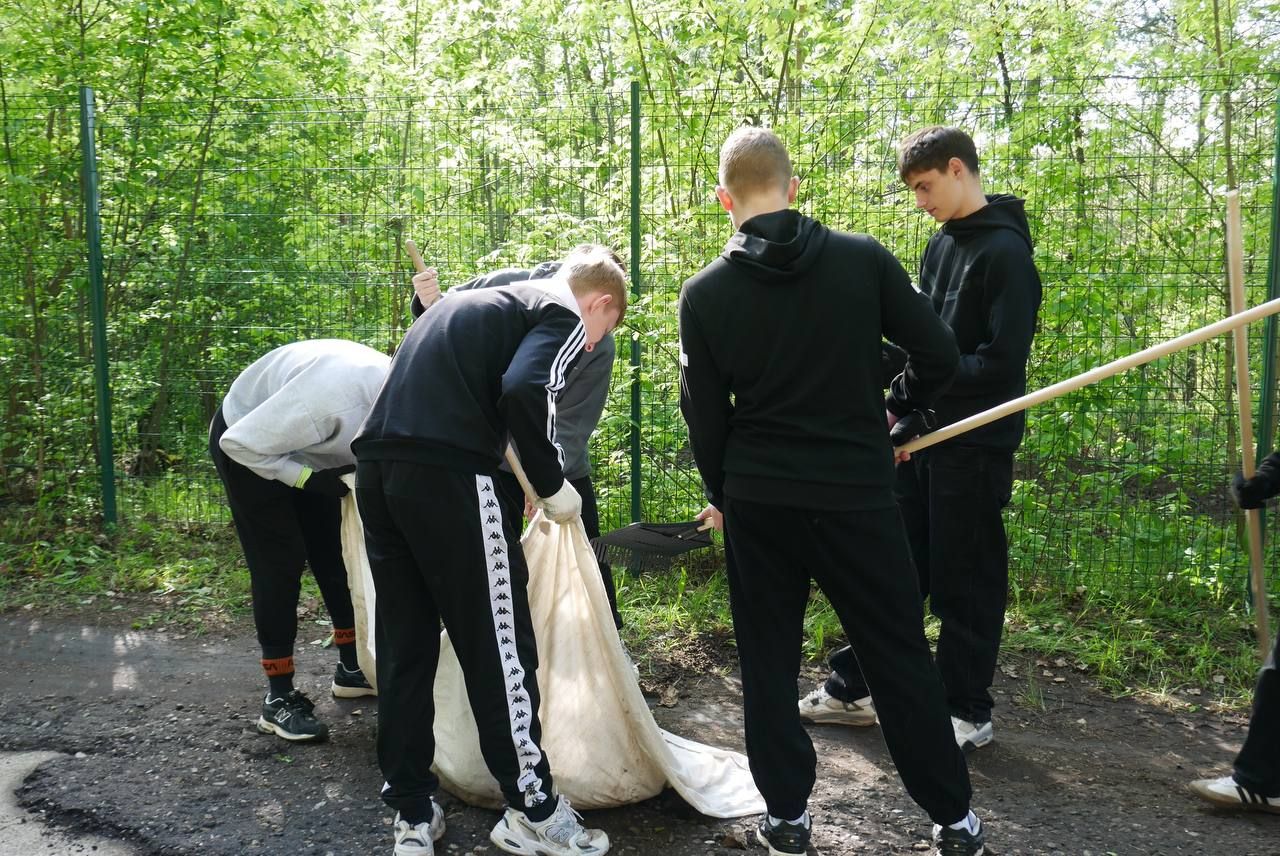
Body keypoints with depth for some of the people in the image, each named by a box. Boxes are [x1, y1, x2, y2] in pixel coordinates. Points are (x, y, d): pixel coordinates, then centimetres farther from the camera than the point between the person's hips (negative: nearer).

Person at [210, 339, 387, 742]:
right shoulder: (334, 398, -43)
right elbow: (240, 441, -31)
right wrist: (310, 479, -31)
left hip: (306, 444, 7)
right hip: (246, 443, -7)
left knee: (336, 550, 8)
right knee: (279, 562, -8)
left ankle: (352, 667, 22)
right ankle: (279, 696, 3)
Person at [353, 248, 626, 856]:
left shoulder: (480, 300, 31)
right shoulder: (562, 315, 5)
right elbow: (523, 391, -16)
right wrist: (553, 485, -3)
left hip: (376, 464, 8)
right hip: (443, 471, -8)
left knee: (403, 645, 14)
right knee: (495, 640, 3)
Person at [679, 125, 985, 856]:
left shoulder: (705, 293, -4)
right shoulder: (863, 259, -5)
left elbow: (705, 413, 1)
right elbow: (939, 355, -2)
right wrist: (894, 411, 17)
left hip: (758, 501, 1)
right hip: (857, 493, 0)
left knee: (768, 664, 15)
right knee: (900, 659, 12)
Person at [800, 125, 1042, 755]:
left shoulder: (1005, 251, -13)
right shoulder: (941, 245, 13)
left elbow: (1002, 362, -19)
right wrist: (904, 422, 5)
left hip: (974, 445, -8)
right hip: (923, 437, 8)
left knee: (963, 580, 3)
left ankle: (968, 713, 20)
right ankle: (853, 687, 25)